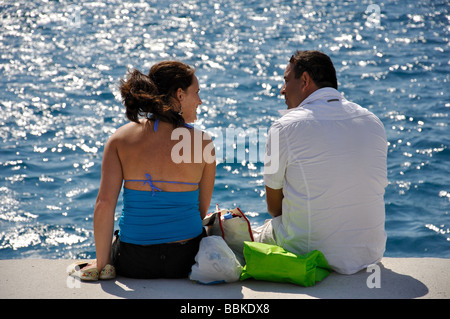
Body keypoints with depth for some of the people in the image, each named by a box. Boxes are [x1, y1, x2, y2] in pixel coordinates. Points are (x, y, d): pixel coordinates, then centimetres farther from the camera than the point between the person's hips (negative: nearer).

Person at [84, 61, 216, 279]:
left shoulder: (120, 138, -5)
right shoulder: (203, 142, -6)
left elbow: (104, 203, -12)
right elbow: (202, 210, 2)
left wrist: (101, 264, -4)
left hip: (133, 264, 0)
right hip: (186, 260, 0)